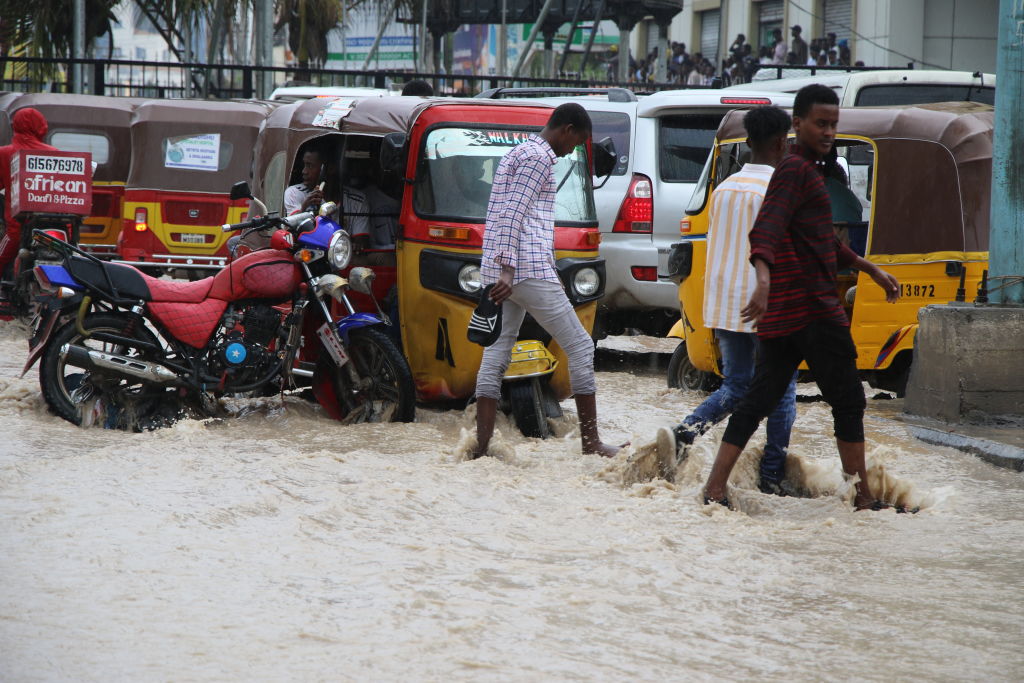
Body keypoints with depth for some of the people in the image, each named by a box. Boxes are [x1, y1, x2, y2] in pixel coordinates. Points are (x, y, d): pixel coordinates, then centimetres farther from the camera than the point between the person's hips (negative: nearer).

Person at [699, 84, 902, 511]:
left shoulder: (803, 171, 23)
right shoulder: (796, 170, -11)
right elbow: (766, 229, -28)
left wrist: (871, 269, 40)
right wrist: (764, 278, -44)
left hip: (781, 312, 10)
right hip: (813, 309, -10)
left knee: (758, 400, 6)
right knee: (848, 402, -1)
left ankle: (714, 489, 0)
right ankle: (864, 499, 4)